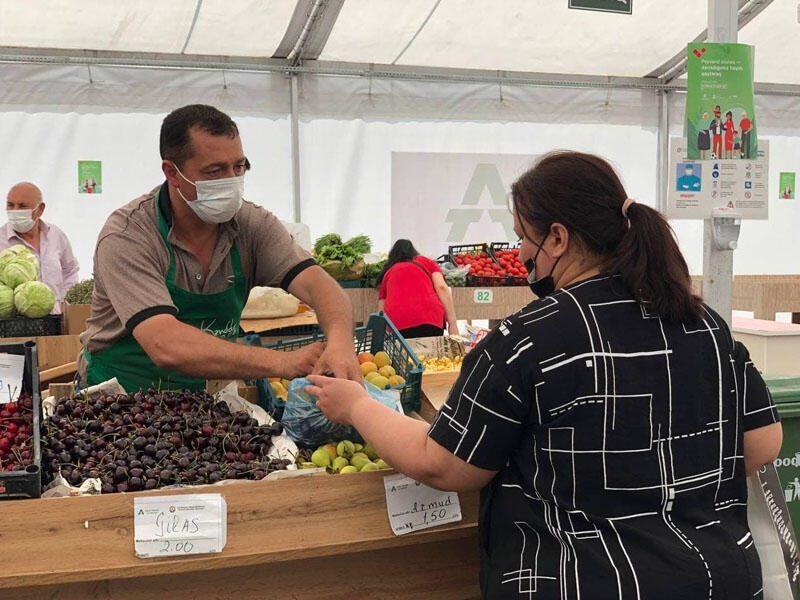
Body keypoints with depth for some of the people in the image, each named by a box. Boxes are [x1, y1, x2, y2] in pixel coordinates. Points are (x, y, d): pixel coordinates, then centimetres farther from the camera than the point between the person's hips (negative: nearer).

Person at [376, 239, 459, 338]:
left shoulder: (387, 272, 28)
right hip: (430, 320, -1)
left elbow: (381, 312, 24)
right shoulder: (426, 261, 25)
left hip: (396, 324, 1)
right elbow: (441, 287, 7)